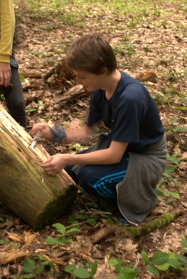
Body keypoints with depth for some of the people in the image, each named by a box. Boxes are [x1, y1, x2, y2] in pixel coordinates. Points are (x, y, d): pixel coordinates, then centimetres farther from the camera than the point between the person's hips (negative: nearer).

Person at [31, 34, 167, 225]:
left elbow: (114, 155, -30)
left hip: (147, 157, -8)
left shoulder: (130, 98, -35)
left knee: (89, 177, -27)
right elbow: (87, 131, 1)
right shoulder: (100, 87, -9)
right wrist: (52, 133, -14)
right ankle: (122, 189, 13)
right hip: (119, 146, 8)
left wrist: (67, 159, -30)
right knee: (69, 170, -2)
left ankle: (135, 196, 0)